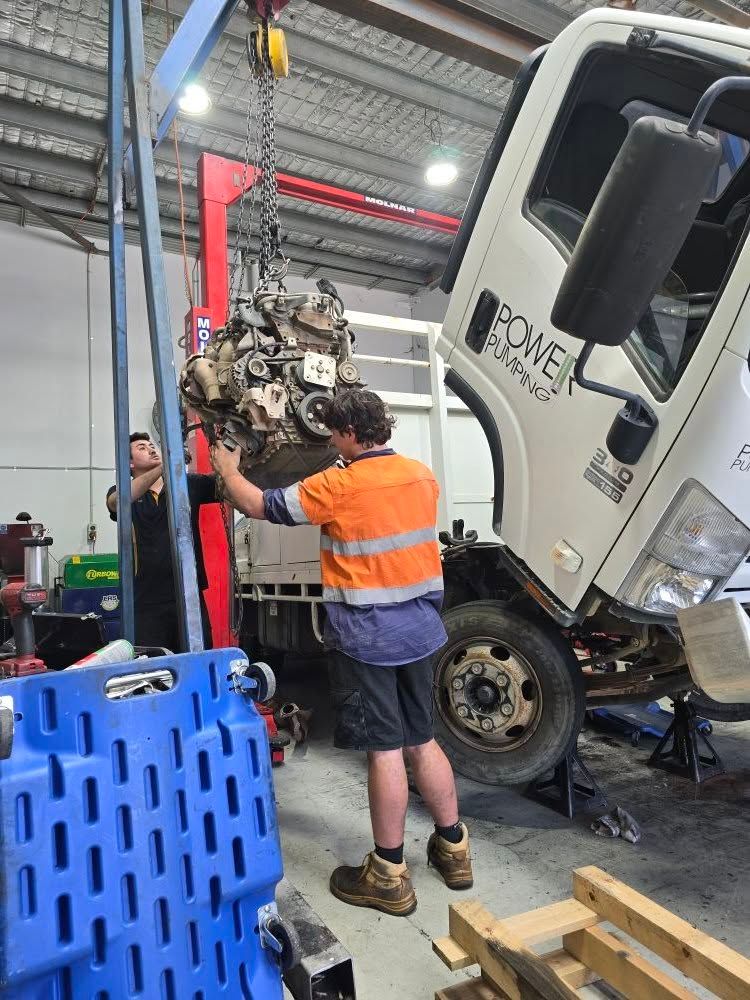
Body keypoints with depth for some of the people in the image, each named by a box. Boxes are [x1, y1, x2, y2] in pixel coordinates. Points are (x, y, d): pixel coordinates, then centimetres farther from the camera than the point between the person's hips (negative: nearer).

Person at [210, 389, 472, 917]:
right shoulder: (423, 475, 3)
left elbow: (259, 506, -4)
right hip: (420, 627, 7)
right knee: (421, 740, 19)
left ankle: (389, 877, 18)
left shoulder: (338, 486, -15)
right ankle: (454, 847, 32)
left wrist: (228, 470, 13)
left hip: (366, 635, -6)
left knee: (384, 750, 3)